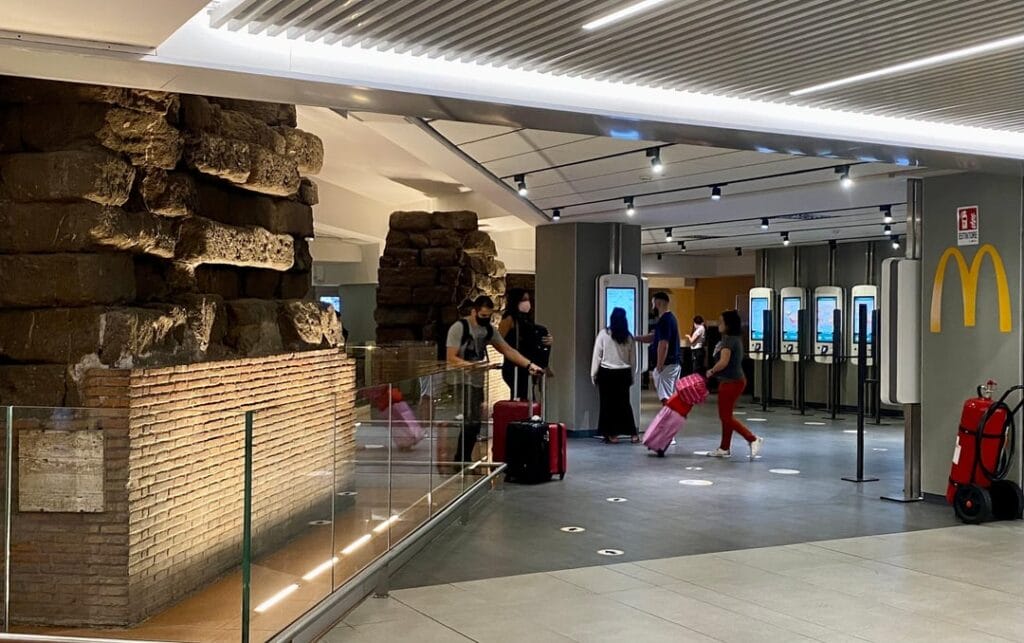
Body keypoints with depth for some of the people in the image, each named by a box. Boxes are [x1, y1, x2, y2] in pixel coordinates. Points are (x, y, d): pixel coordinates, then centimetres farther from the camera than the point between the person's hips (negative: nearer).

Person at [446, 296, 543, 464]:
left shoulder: (488, 329, 12)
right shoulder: (459, 328, -9)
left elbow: (507, 350, 10)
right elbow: (451, 359, -14)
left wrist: (529, 365, -1)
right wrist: (473, 365, -27)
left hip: (478, 382, 7)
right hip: (462, 382, -7)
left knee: (473, 424, 5)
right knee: (471, 422, -17)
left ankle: (462, 462, 13)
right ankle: (461, 462, -10)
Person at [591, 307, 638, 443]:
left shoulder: (603, 334, -8)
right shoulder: (629, 337, 1)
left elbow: (597, 356, -5)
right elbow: (633, 360, 7)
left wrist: (593, 374, 3)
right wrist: (632, 376, 18)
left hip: (606, 373, -3)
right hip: (623, 373, 3)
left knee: (608, 403, 5)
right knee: (624, 403, 10)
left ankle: (612, 434, 6)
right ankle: (633, 434, 7)